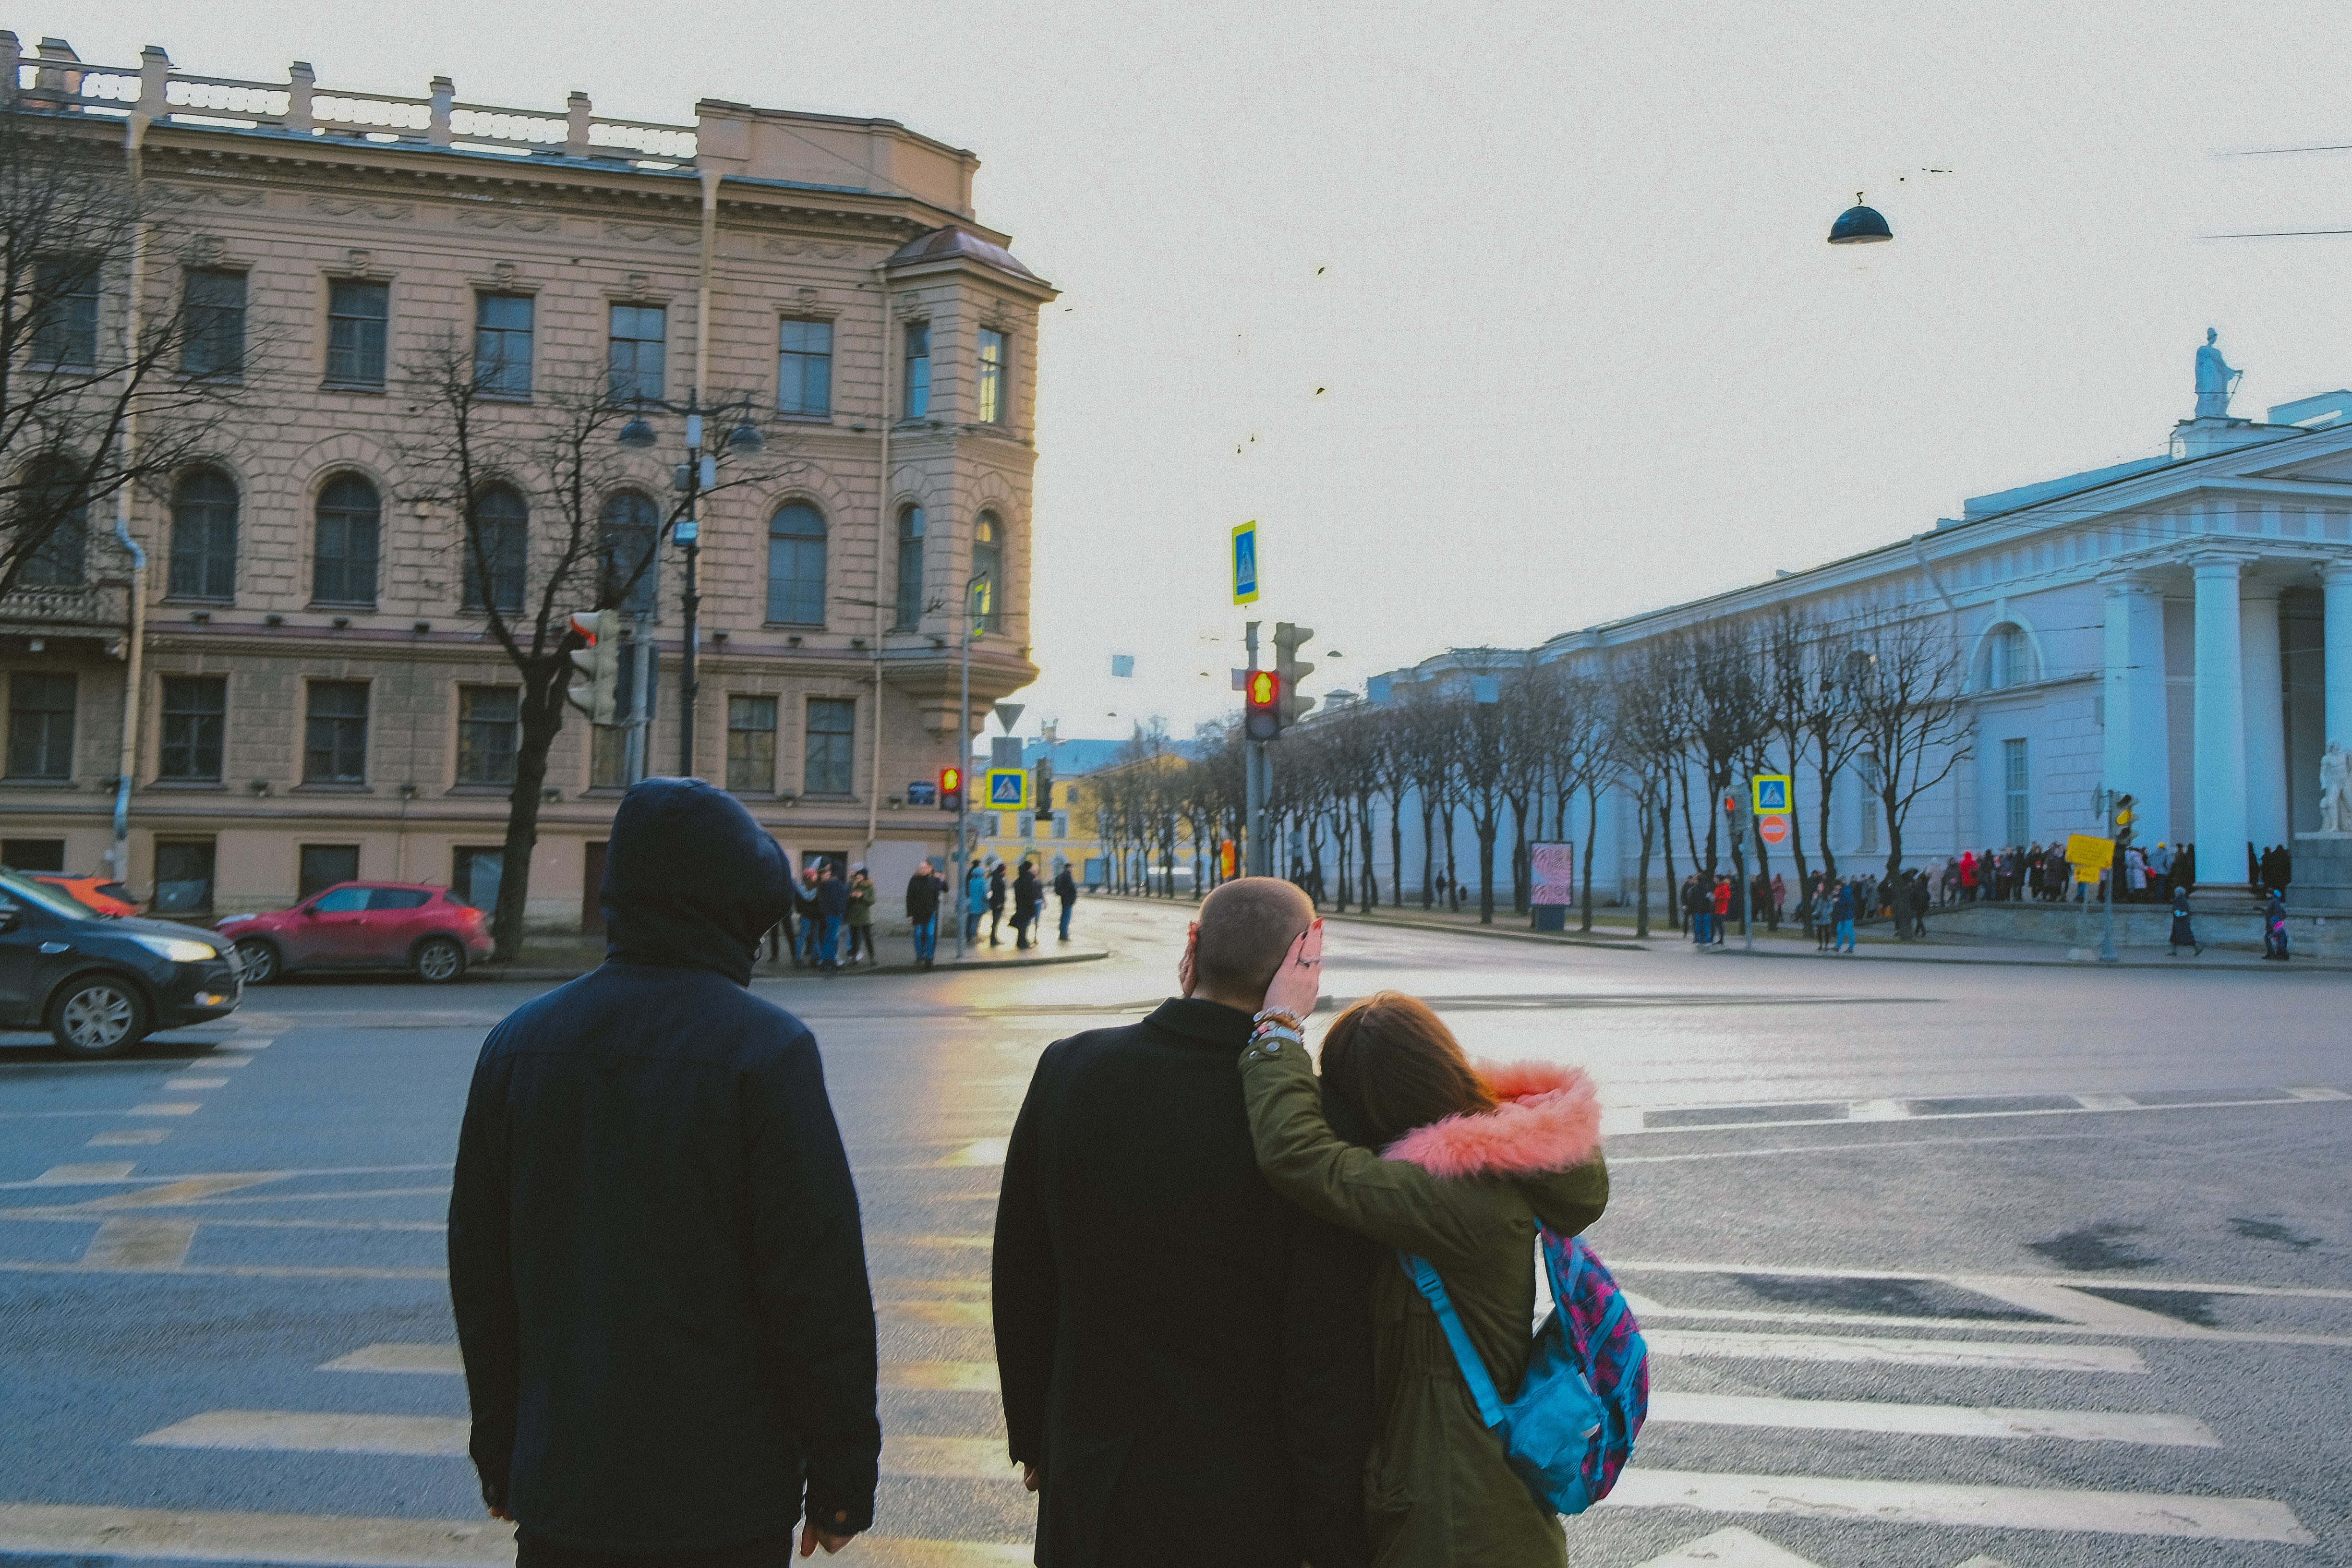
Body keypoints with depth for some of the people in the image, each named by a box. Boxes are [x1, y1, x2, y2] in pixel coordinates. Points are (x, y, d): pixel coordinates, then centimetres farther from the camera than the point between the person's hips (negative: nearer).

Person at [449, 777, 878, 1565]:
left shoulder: (516, 1043, 2)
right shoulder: (765, 1049, -15)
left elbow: (479, 1273, 8)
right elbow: (820, 1284, -16)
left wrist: (498, 1451, 18)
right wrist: (843, 1472, -5)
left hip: (558, 1493, 5)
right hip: (724, 1500, -4)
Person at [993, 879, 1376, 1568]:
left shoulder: (1068, 1070, -10)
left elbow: (1020, 1286, 2)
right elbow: (1330, 1363, -18)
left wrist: (1033, 1435, 16)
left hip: (1093, 1490, 3)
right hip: (1246, 1510, -3)